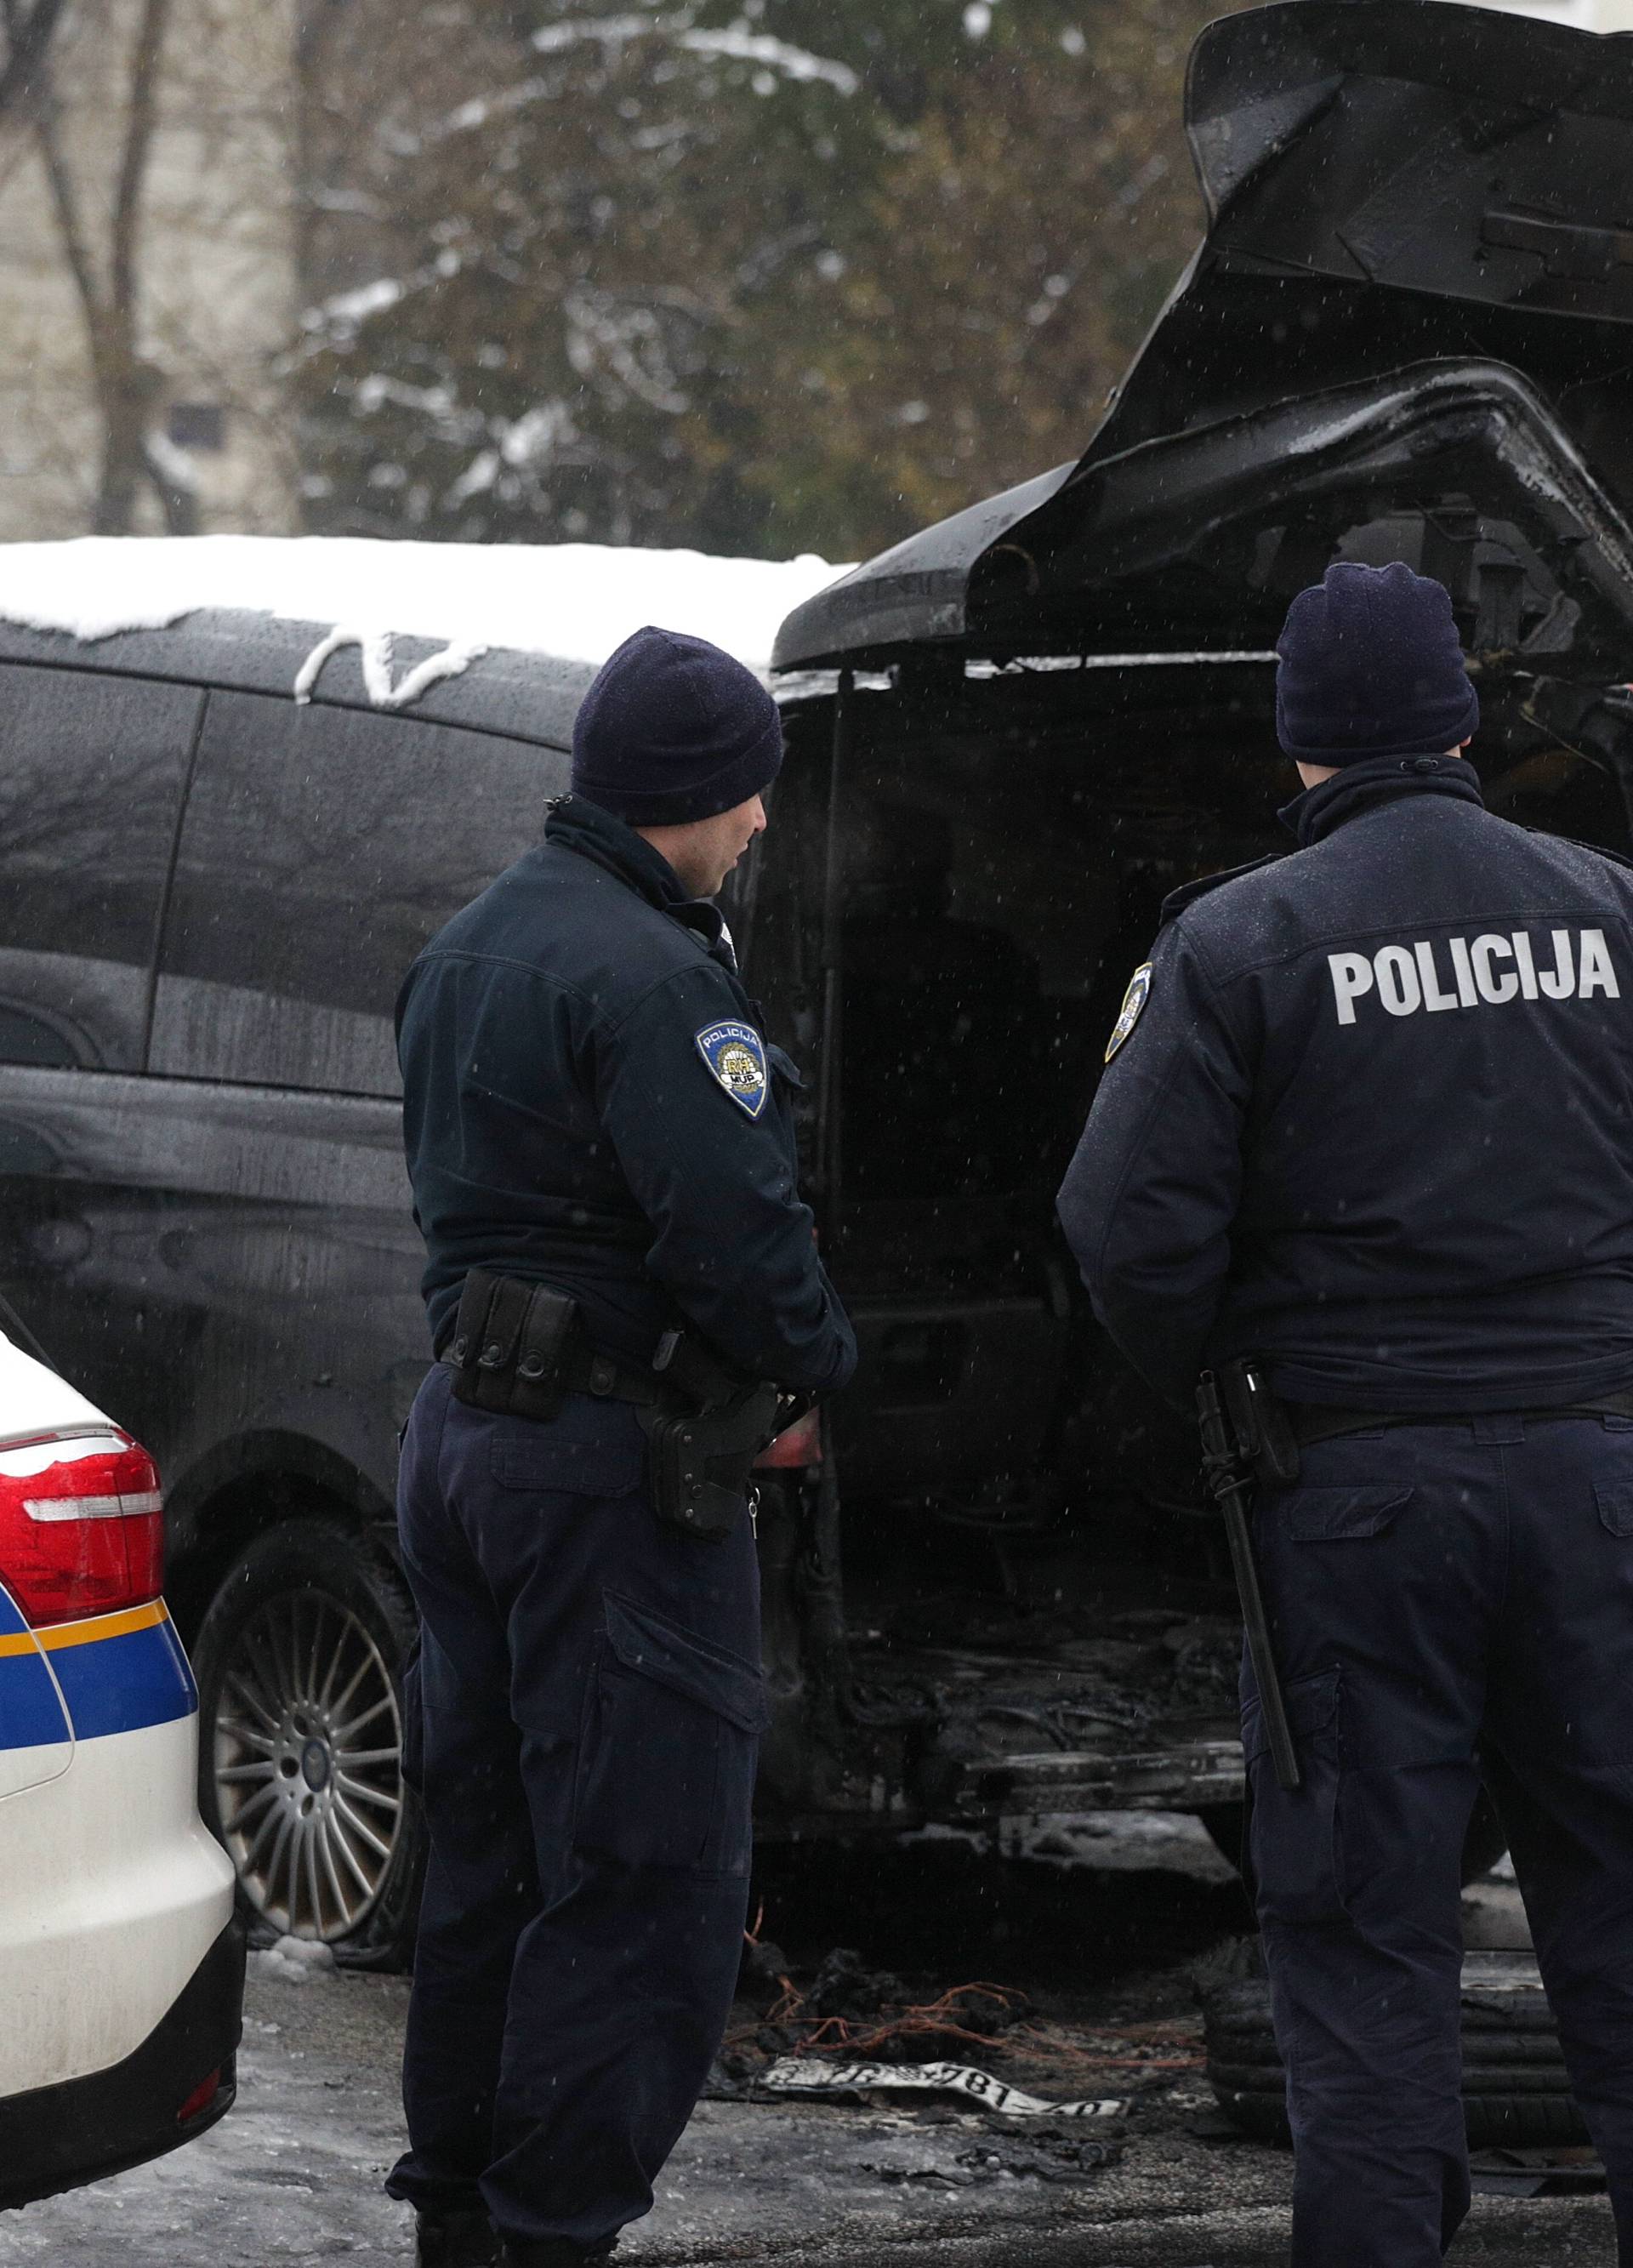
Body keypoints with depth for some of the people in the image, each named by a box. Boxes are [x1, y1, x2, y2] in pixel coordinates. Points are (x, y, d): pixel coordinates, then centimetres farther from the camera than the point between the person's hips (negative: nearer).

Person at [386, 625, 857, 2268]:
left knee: (492, 1855, 16)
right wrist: (809, 1373, -4)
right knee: (647, 1872, -5)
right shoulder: (648, 977, -18)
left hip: (463, 1435, 10)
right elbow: (736, 1226, -23)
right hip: (613, 1459, -10)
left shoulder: (465, 949, 14)